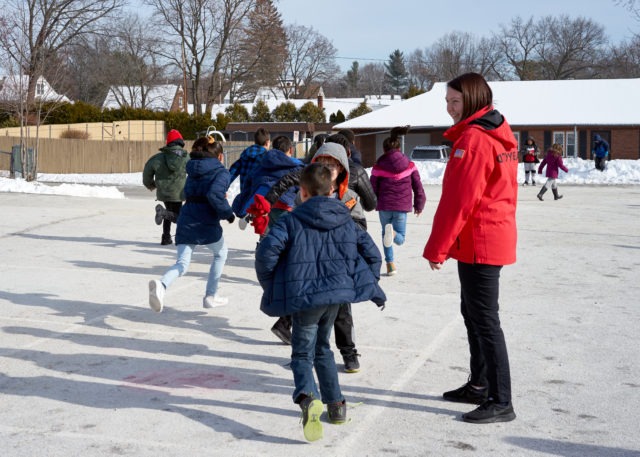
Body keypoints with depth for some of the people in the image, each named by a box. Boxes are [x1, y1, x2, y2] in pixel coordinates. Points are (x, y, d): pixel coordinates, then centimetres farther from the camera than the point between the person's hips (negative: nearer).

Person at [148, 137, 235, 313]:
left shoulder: (193, 171, 20)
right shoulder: (221, 172, -3)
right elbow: (214, 194, -20)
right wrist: (228, 213, -8)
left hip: (186, 220, 5)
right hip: (206, 222, -5)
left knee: (182, 263, 2)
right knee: (220, 253, 23)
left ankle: (161, 284, -30)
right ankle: (211, 296, 24)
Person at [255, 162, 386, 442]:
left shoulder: (291, 221, -2)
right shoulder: (346, 220, 12)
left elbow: (266, 251, -14)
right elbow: (372, 253, 12)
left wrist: (269, 287, -1)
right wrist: (370, 285, 23)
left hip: (305, 296, -4)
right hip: (337, 293, 4)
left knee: (302, 355, 4)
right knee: (322, 348, 25)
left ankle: (308, 397, -26)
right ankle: (335, 405, 25)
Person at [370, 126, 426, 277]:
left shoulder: (378, 167, -2)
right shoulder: (410, 165, 2)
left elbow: (373, 189, 2)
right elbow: (418, 187, 5)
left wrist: (375, 204, 21)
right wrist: (419, 206, 18)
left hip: (384, 206, 0)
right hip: (402, 207, 0)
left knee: (385, 234, 22)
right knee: (400, 239, 9)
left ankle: (390, 264, 11)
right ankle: (393, 233, -28)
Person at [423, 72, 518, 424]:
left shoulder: (473, 139, -17)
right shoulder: (499, 136, 14)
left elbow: (458, 201, -20)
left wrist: (436, 248, -15)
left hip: (478, 242, -10)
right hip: (495, 236, 10)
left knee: (484, 320, -6)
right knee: (474, 314, 18)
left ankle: (501, 402, -2)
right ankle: (479, 385, 29)